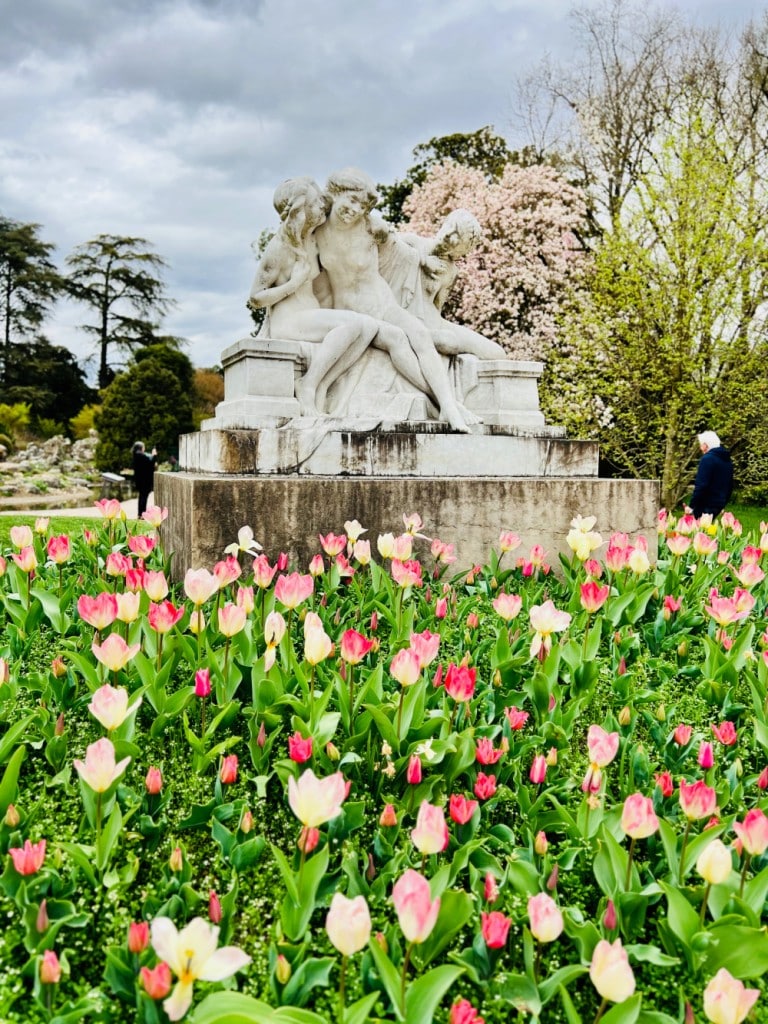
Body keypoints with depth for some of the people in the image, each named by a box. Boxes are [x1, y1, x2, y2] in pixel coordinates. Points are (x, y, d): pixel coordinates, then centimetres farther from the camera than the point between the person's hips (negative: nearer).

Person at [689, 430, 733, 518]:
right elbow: (730, 485, 20)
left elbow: (701, 485, -20)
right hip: (719, 504, 8)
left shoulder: (708, 458, -13)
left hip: (706, 505, -8)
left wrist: (692, 506, -15)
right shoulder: (727, 460, 14)